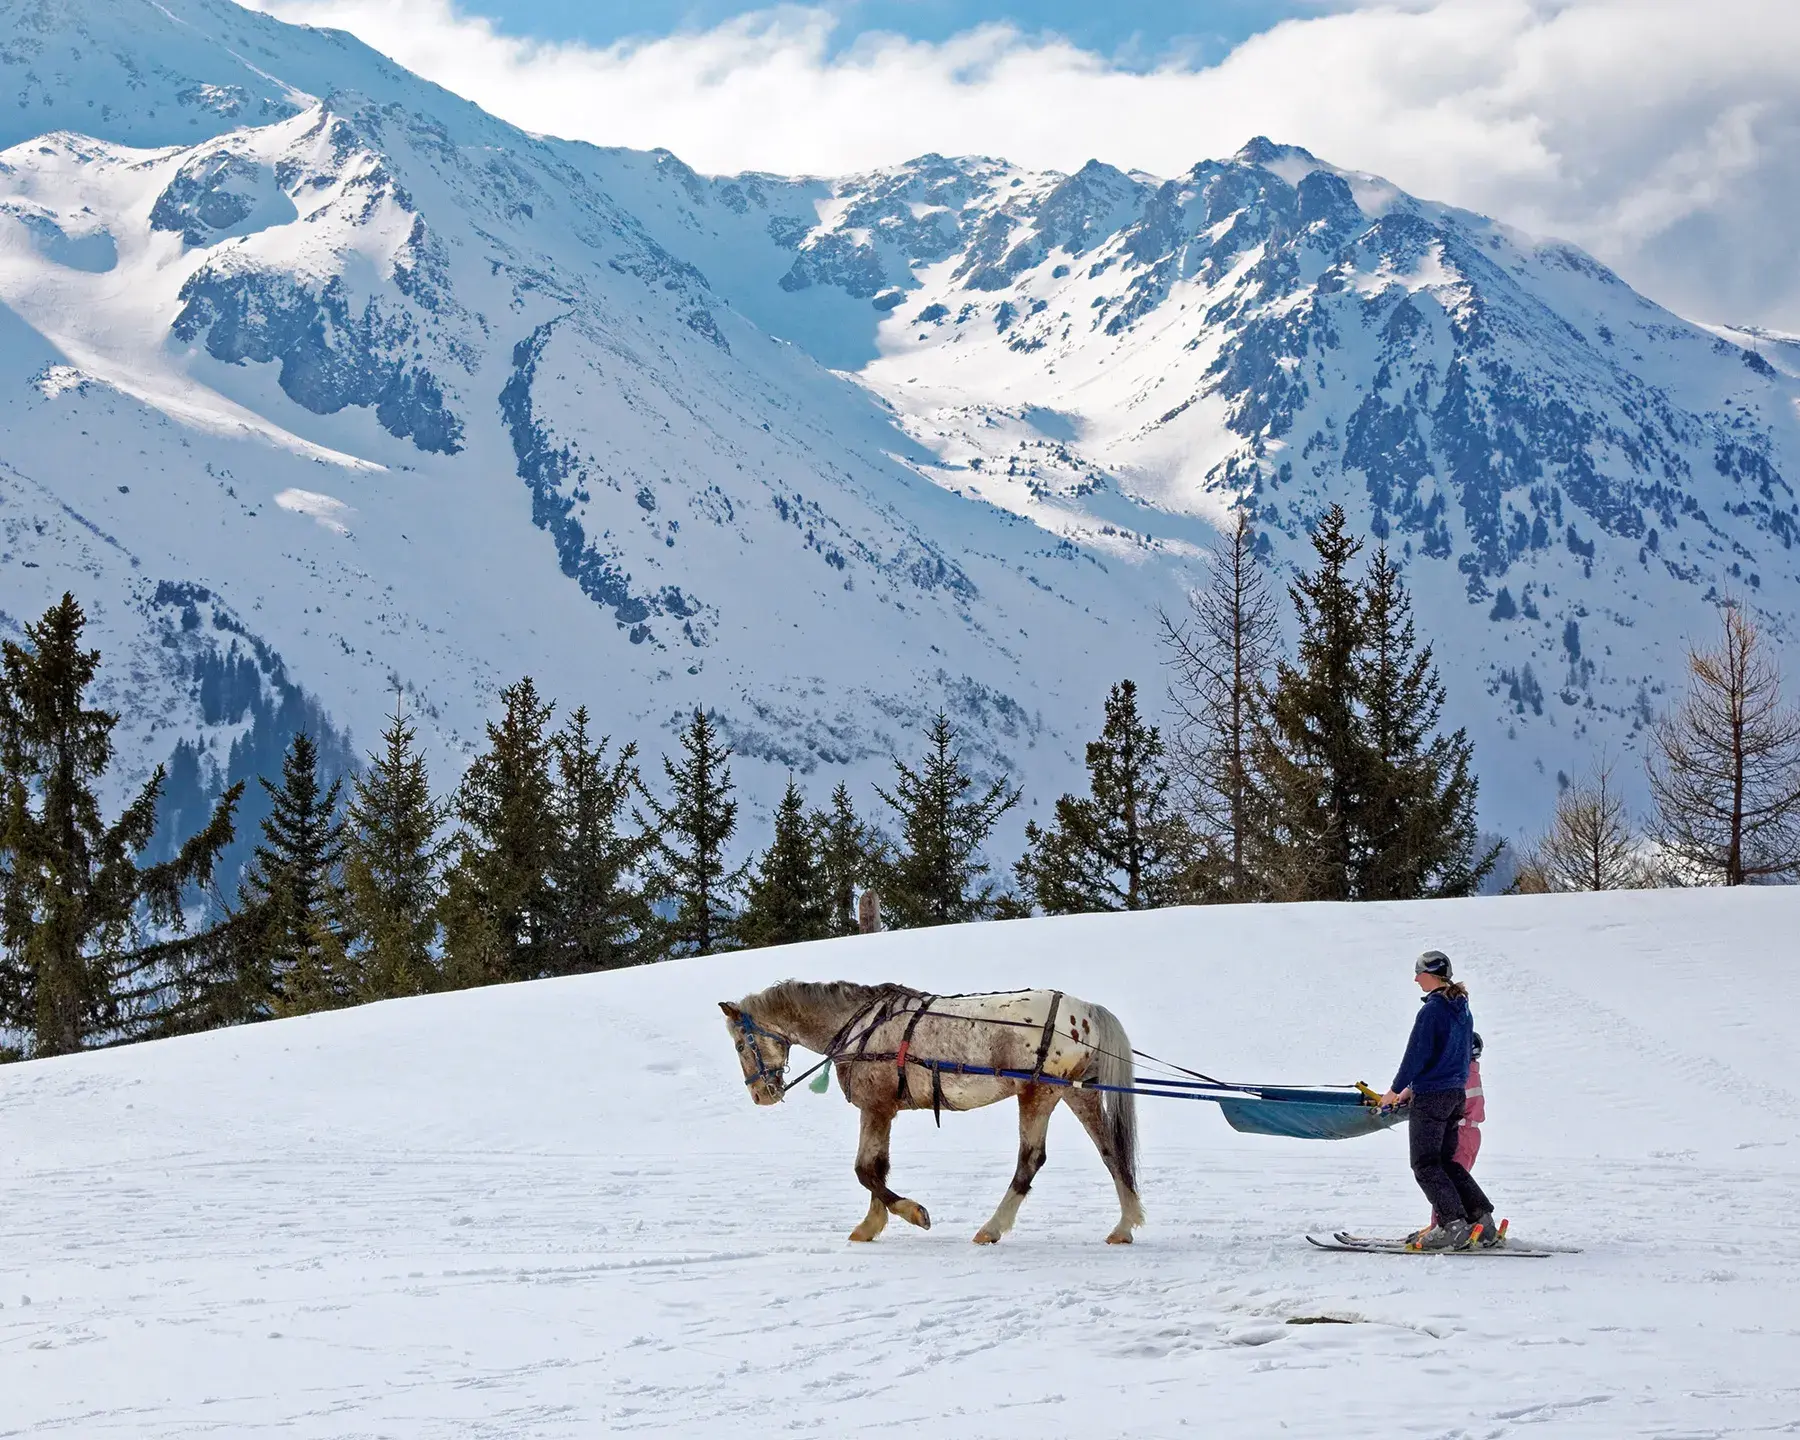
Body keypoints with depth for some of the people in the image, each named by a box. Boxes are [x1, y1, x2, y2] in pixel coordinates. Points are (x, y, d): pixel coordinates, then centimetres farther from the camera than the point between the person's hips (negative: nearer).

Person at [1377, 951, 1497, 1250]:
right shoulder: (1462, 1010, 11)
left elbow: (1416, 1055, -16)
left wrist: (1396, 1090, -3)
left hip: (1430, 1097, -9)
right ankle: (1481, 1218, 7)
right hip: (1457, 1094, 9)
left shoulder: (1431, 1010, -16)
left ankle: (1453, 1224, -13)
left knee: (1425, 1165, -2)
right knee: (1446, 1162, 16)